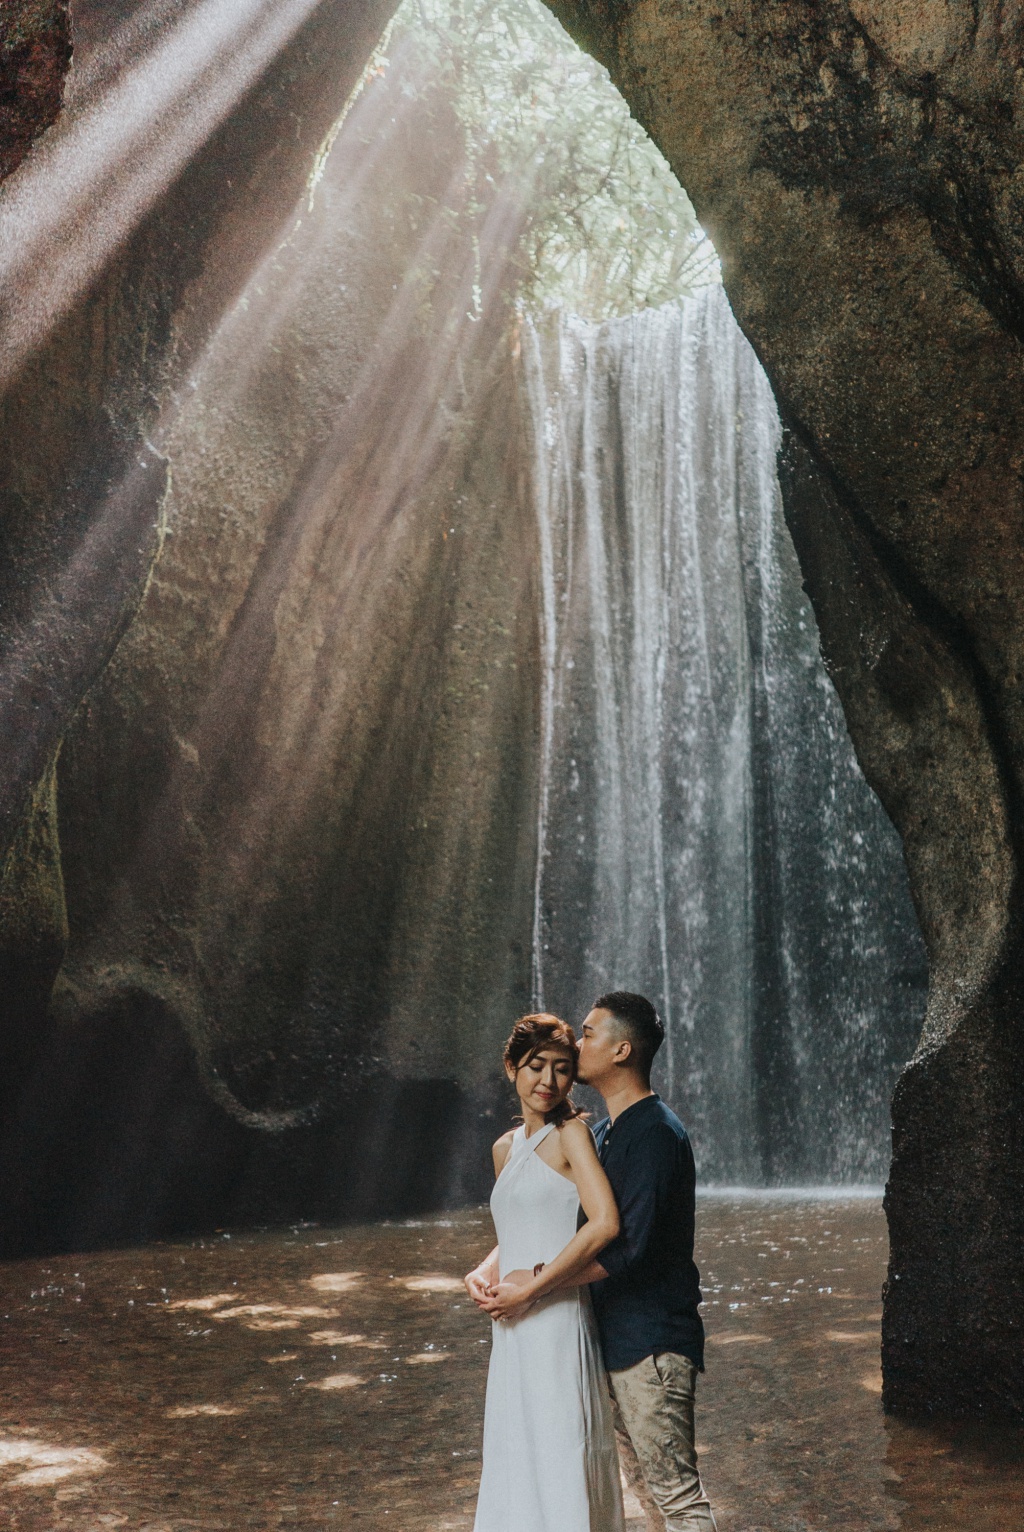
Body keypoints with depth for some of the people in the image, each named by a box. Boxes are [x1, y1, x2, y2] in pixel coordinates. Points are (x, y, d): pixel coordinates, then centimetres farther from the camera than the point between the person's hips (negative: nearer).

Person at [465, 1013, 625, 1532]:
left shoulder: (570, 1134, -8)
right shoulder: (505, 1148, 14)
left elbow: (605, 1223, -21)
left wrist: (532, 1285, -17)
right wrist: (483, 1273, 4)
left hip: (557, 1326, -8)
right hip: (513, 1334, 8)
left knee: (558, 1465, -4)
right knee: (513, 1466, 13)